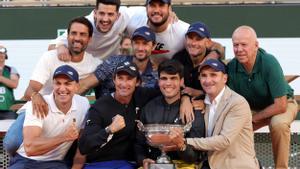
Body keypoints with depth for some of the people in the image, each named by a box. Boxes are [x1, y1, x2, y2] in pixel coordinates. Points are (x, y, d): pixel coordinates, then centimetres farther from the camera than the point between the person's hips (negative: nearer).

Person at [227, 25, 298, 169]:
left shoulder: (269, 62, -32)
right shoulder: (232, 66, -20)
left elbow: (280, 105, -29)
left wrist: (253, 118, -21)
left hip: (282, 104, -4)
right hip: (253, 107, 5)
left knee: (278, 123, -35)